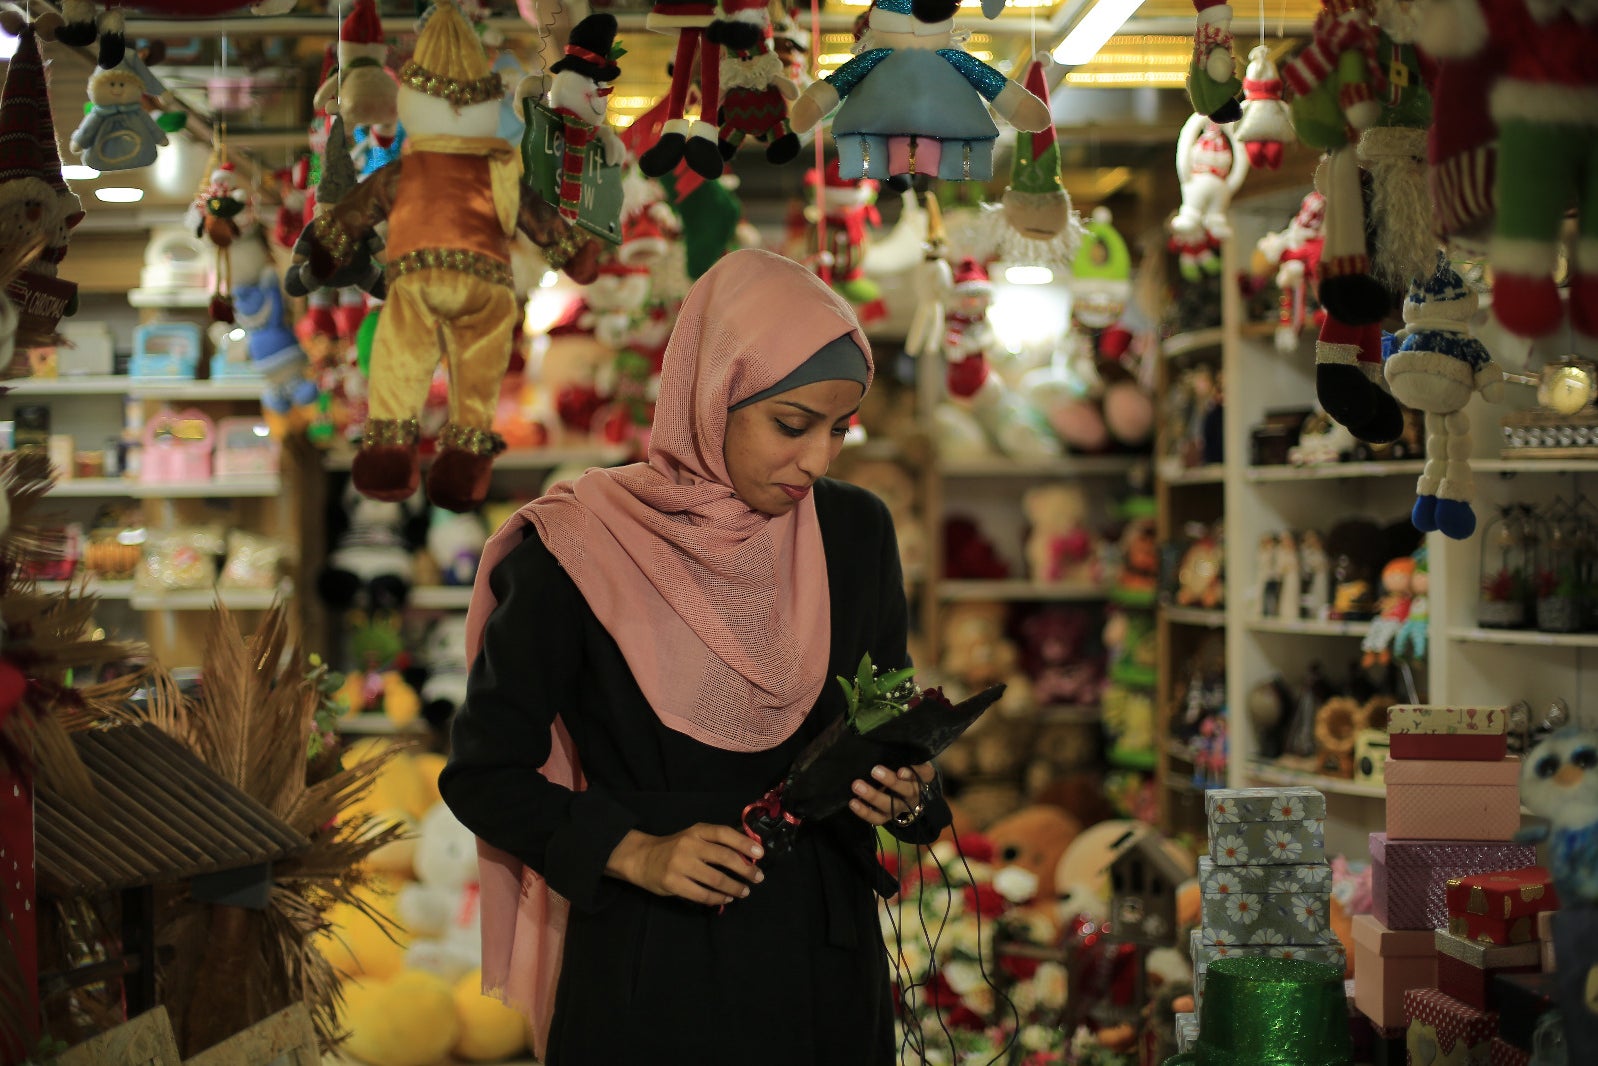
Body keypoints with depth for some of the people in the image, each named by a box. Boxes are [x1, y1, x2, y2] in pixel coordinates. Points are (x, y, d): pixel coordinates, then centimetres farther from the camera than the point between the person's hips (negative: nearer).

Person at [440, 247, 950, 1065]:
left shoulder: (854, 533, -2)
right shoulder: (576, 553, -14)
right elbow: (483, 772, -8)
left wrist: (906, 793, -15)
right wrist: (632, 852, -20)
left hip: (823, 963, 4)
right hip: (647, 971, -4)